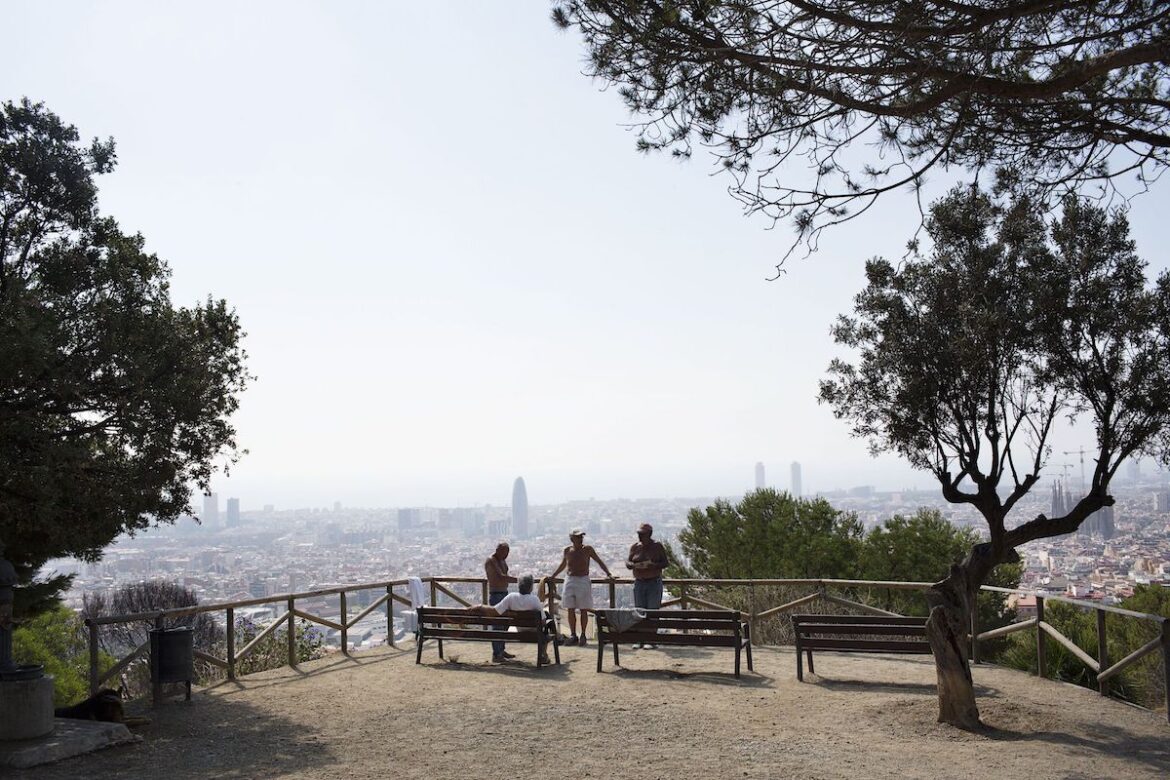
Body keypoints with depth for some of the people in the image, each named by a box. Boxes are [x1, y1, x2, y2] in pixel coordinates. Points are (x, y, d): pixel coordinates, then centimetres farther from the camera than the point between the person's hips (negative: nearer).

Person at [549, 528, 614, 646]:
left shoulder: (587, 549, -1)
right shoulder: (567, 550, 5)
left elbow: (599, 561, 3)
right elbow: (562, 565, 22)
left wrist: (608, 573, -7)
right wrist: (552, 576, 26)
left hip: (583, 580, -2)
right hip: (570, 580, 2)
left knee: (583, 610, 0)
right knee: (571, 610, 2)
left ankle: (583, 635, 7)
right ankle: (573, 635, 10)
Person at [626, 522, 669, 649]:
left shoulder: (657, 546, -1)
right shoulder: (635, 547, 7)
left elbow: (665, 562, -1)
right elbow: (628, 562, 10)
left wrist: (654, 565, -19)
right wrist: (632, 565, -14)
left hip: (654, 582, -3)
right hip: (639, 582, 3)